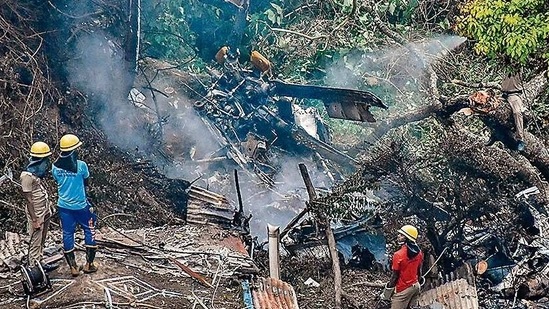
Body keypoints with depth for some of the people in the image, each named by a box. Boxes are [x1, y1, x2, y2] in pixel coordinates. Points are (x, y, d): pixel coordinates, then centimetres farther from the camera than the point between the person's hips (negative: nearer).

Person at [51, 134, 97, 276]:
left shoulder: (55, 166, -5)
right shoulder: (81, 165, -16)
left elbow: (58, 182, 8)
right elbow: (86, 183, -1)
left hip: (64, 206, 4)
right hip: (80, 205, -3)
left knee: (67, 234, 11)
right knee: (89, 231, 14)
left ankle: (73, 267, 16)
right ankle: (89, 264, 17)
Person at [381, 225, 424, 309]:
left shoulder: (399, 255, -24)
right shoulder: (419, 252, -4)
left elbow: (395, 276, -17)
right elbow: (419, 270, 7)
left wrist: (387, 293, -7)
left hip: (403, 289, -7)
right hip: (415, 286, 7)